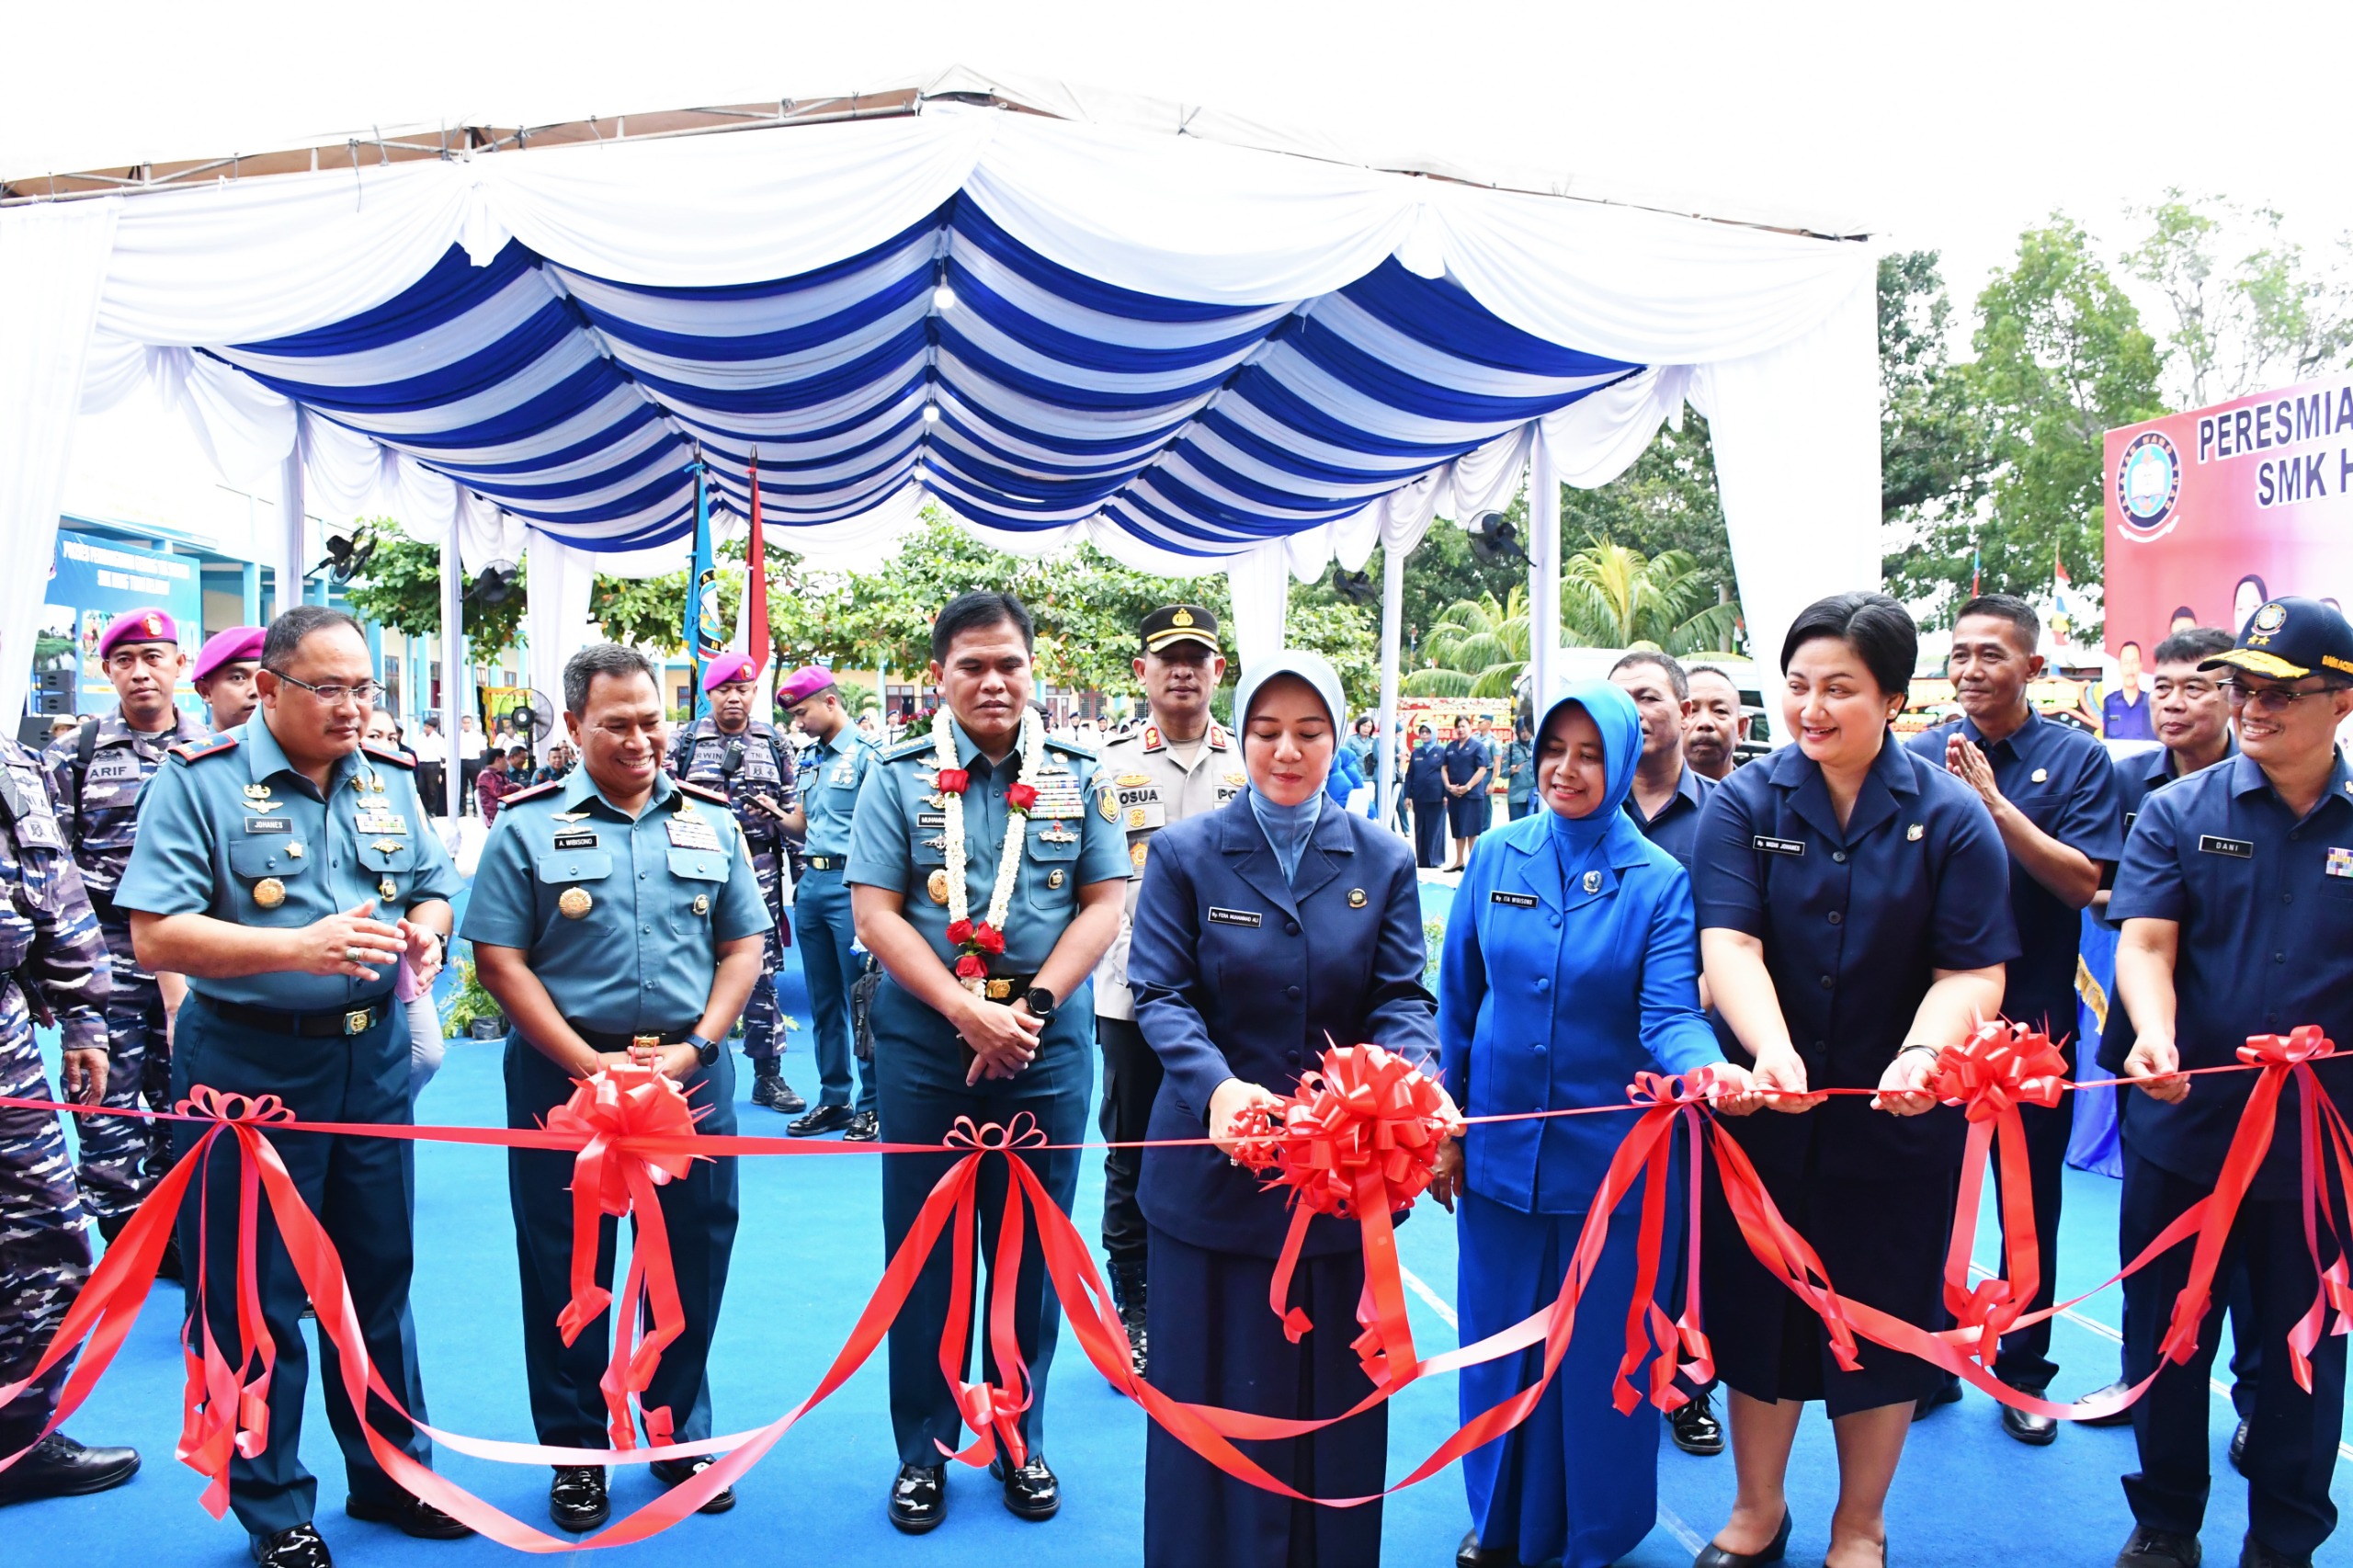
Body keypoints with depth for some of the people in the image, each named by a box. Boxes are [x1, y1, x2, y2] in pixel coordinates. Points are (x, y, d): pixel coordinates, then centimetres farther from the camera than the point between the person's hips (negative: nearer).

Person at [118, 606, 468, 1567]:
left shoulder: (389, 782, 6)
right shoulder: (198, 782, -10)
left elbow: (435, 886, 14)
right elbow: (155, 937, -17)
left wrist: (425, 927, -10)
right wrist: (299, 949, -28)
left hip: (372, 1055, 5)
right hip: (250, 1064, -4)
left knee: (379, 1275, 15)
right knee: (254, 1297, 7)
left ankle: (392, 1472, 32)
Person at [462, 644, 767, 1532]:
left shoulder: (711, 822, 7)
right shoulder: (529, 826, -1)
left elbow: (744, 947, 6)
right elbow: (499, 959, -6)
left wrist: (694, 1048, -7)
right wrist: (588, 1063, -13)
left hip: (691, 1073, 2)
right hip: (566, 1072, -2)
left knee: (693, 1261, 10)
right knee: (568, 1268, 8)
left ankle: (681, 1434, 28)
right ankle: (575, 1454, 25)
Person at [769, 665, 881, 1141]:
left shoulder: (866, 754, -7)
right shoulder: (813, 760, 16)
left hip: (849, 883, -8)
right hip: (811, 884, 8)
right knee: (823, 1000, 12)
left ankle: (873, 1103, 6)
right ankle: (834, 1100, 22)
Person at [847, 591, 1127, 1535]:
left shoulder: (1077, 778, 4)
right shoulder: (899, 778, 0)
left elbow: (1104, 904, 0)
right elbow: (874, 910, -6)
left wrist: (1029, 1007, -12)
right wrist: (968, 1010, -16)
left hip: (1048, 1044, 1)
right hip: (925, 1043, -1)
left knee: (1031, 1249, 11)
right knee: (921, 1247, 9)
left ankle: (1020, 1441, 29)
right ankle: (922, 1450, 25)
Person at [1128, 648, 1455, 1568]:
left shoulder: (1382, 862, 5)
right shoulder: (1185, 854, 0)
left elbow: (1404, 998, -1)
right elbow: (1160, 995, -9)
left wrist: (1406, 1078, -24)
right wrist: (1217, 1084, -28)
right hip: (1218, 1165, -1)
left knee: (1336, 1390, 12)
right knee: (1217, 1391, 9)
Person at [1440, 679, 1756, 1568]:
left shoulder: (1660, 881, -7)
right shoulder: (1496, 858, 0)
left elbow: (1669, 1016, -16)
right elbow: (1457, 999, 5)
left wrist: (1709, 1069, -38)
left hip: (1609, 1160, -2)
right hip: (1500, 1150, 2)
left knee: (1598, 1353, 10)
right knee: (1499, 1343, 16)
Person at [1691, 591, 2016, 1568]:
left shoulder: (1949, 816, -5)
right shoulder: (1743, 803, -5)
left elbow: (1974, 970, -9)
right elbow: (1729, 943, -16)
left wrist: (1922, 1055, -29)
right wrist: (1769, 1049, -34)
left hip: (1894, 1122, 0)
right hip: (1763, 1111, 1)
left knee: (1880, 1319, 12)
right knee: (1756, 1305, 13)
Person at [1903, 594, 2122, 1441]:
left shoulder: (2078, 759, -3)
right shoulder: (1921, 755, -1)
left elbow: (2082, 882, -14)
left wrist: (1993, 801, -22)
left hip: (2033, 1017, -1)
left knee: (2031, 1204, 12)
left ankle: (2021, 1372, 29)